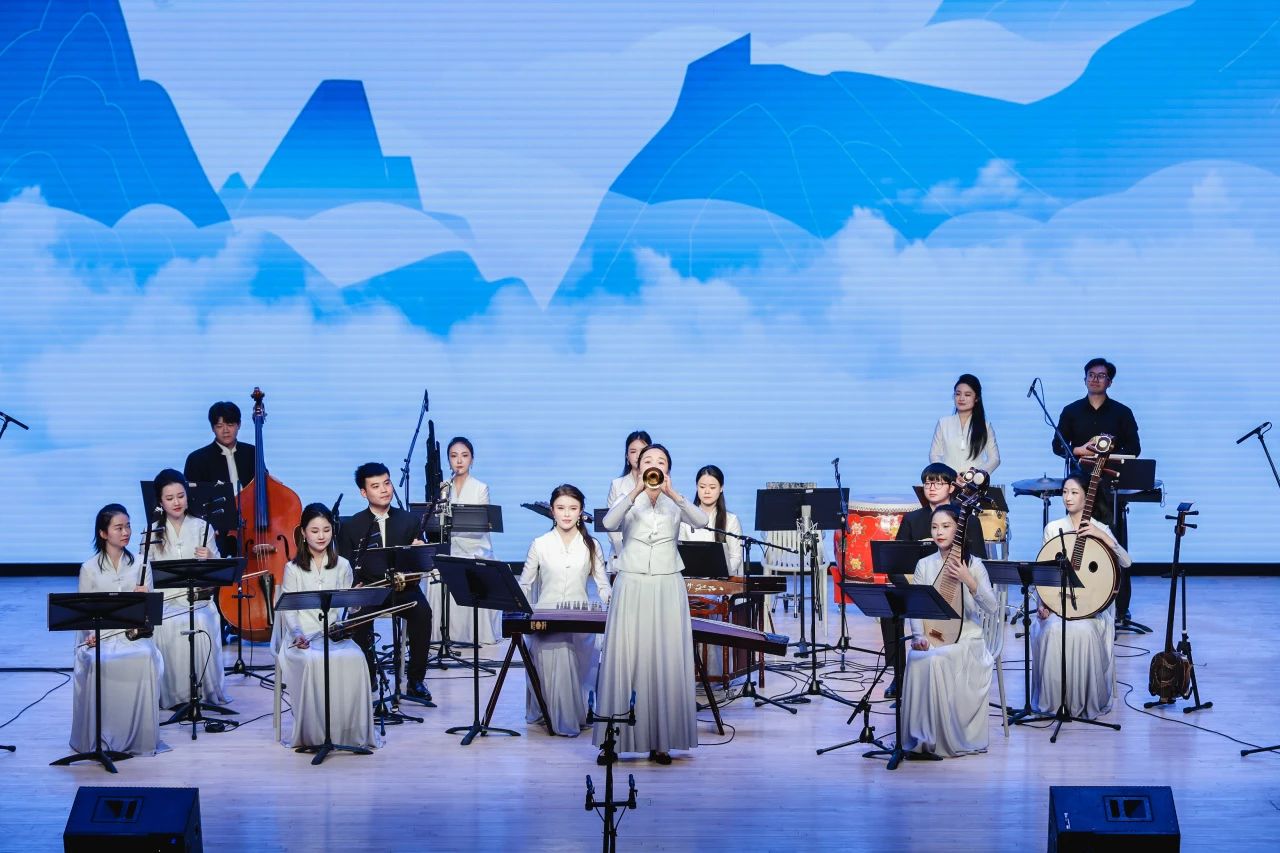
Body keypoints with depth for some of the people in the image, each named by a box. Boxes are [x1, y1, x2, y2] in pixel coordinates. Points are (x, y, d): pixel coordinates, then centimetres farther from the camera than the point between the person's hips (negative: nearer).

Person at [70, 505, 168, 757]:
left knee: (144, 659, -34)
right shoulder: (89, 568, 7)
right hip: (99, 635, -1)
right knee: (98, 663, -35)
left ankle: (140, 737, -22)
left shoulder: (139, 565, 12)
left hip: (133, 633, 1)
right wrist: (90, 634, -13)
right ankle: (99, 738, -20)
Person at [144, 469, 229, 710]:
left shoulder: (202, 527, 9)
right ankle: (173, 693, -19)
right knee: (170, 627, -32)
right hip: (165, 599, 0)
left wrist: (210, 559, -14)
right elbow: (144, 571, 6)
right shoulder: (153, 532, 9)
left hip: (198, 597, 0)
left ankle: (206, 690, -18)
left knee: (201, 626, -32)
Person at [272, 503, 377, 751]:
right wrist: (298, 634, -20)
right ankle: (312, 734, -26)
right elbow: (288, 609, -2)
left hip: (334, 634, 2)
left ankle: (350, 731, -24)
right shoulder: (293, 569, 8)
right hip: (302, 636, -2)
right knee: (313, 661, -37)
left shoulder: (342, 566, 14)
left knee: (354, 659, -33)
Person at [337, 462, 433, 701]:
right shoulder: (351, 527, 8)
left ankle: (416, 680, -17)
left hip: (403, 590, 1)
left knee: (422, 611, -31)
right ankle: (366, 679, -16)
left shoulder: (410, 521, 11)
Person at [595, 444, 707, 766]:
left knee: (666, 663, 1)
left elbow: (701, 521, -16)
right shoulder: (629, 501, 3)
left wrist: (672, 493, -28)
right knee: (625, 660, -3)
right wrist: (636, 491, -30)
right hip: (631, 588, -1)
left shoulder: (675, 502, 5)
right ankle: (614, 739, 3)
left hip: (667, 588, 1)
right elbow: (609, 523, -19)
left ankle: (660, 741, 8)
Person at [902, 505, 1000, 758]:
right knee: (916, 658, -31)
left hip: (965, 639, -3)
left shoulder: (973, 564, 0)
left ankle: (946, 739, -23)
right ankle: (921, 736, -20)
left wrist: (968, 581, -23)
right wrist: (918, 635, -16)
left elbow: (992, 609, -9)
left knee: (937, 660, -34)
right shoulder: (924, 565, 9)